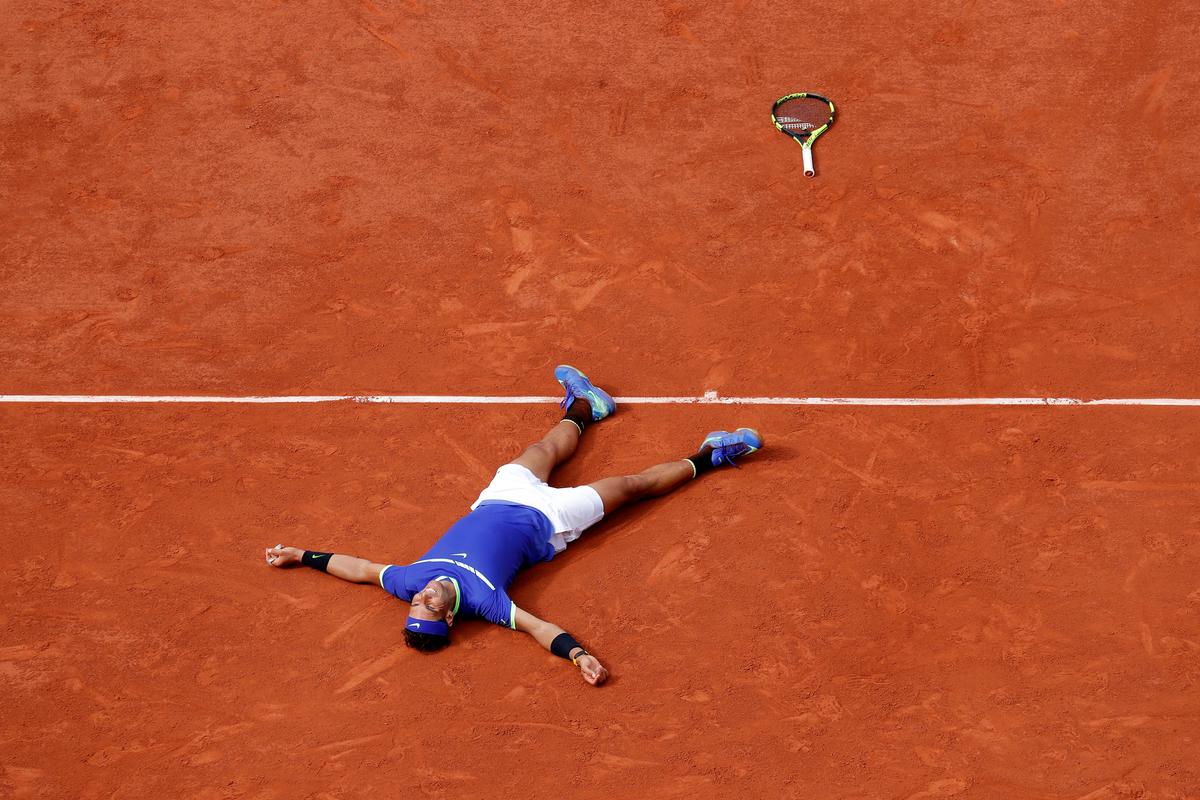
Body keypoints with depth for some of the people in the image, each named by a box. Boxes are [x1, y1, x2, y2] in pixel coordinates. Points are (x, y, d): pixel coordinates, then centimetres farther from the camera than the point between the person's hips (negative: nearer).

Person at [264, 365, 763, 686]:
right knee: (632, 485, 11)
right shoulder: (480, 599, -39)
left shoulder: (409, 583, -32)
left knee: (548, 449, 27)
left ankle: (584, 406, 63)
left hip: (498, 503, 4)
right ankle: (707, 458, 35)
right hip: (543, 523, -4)